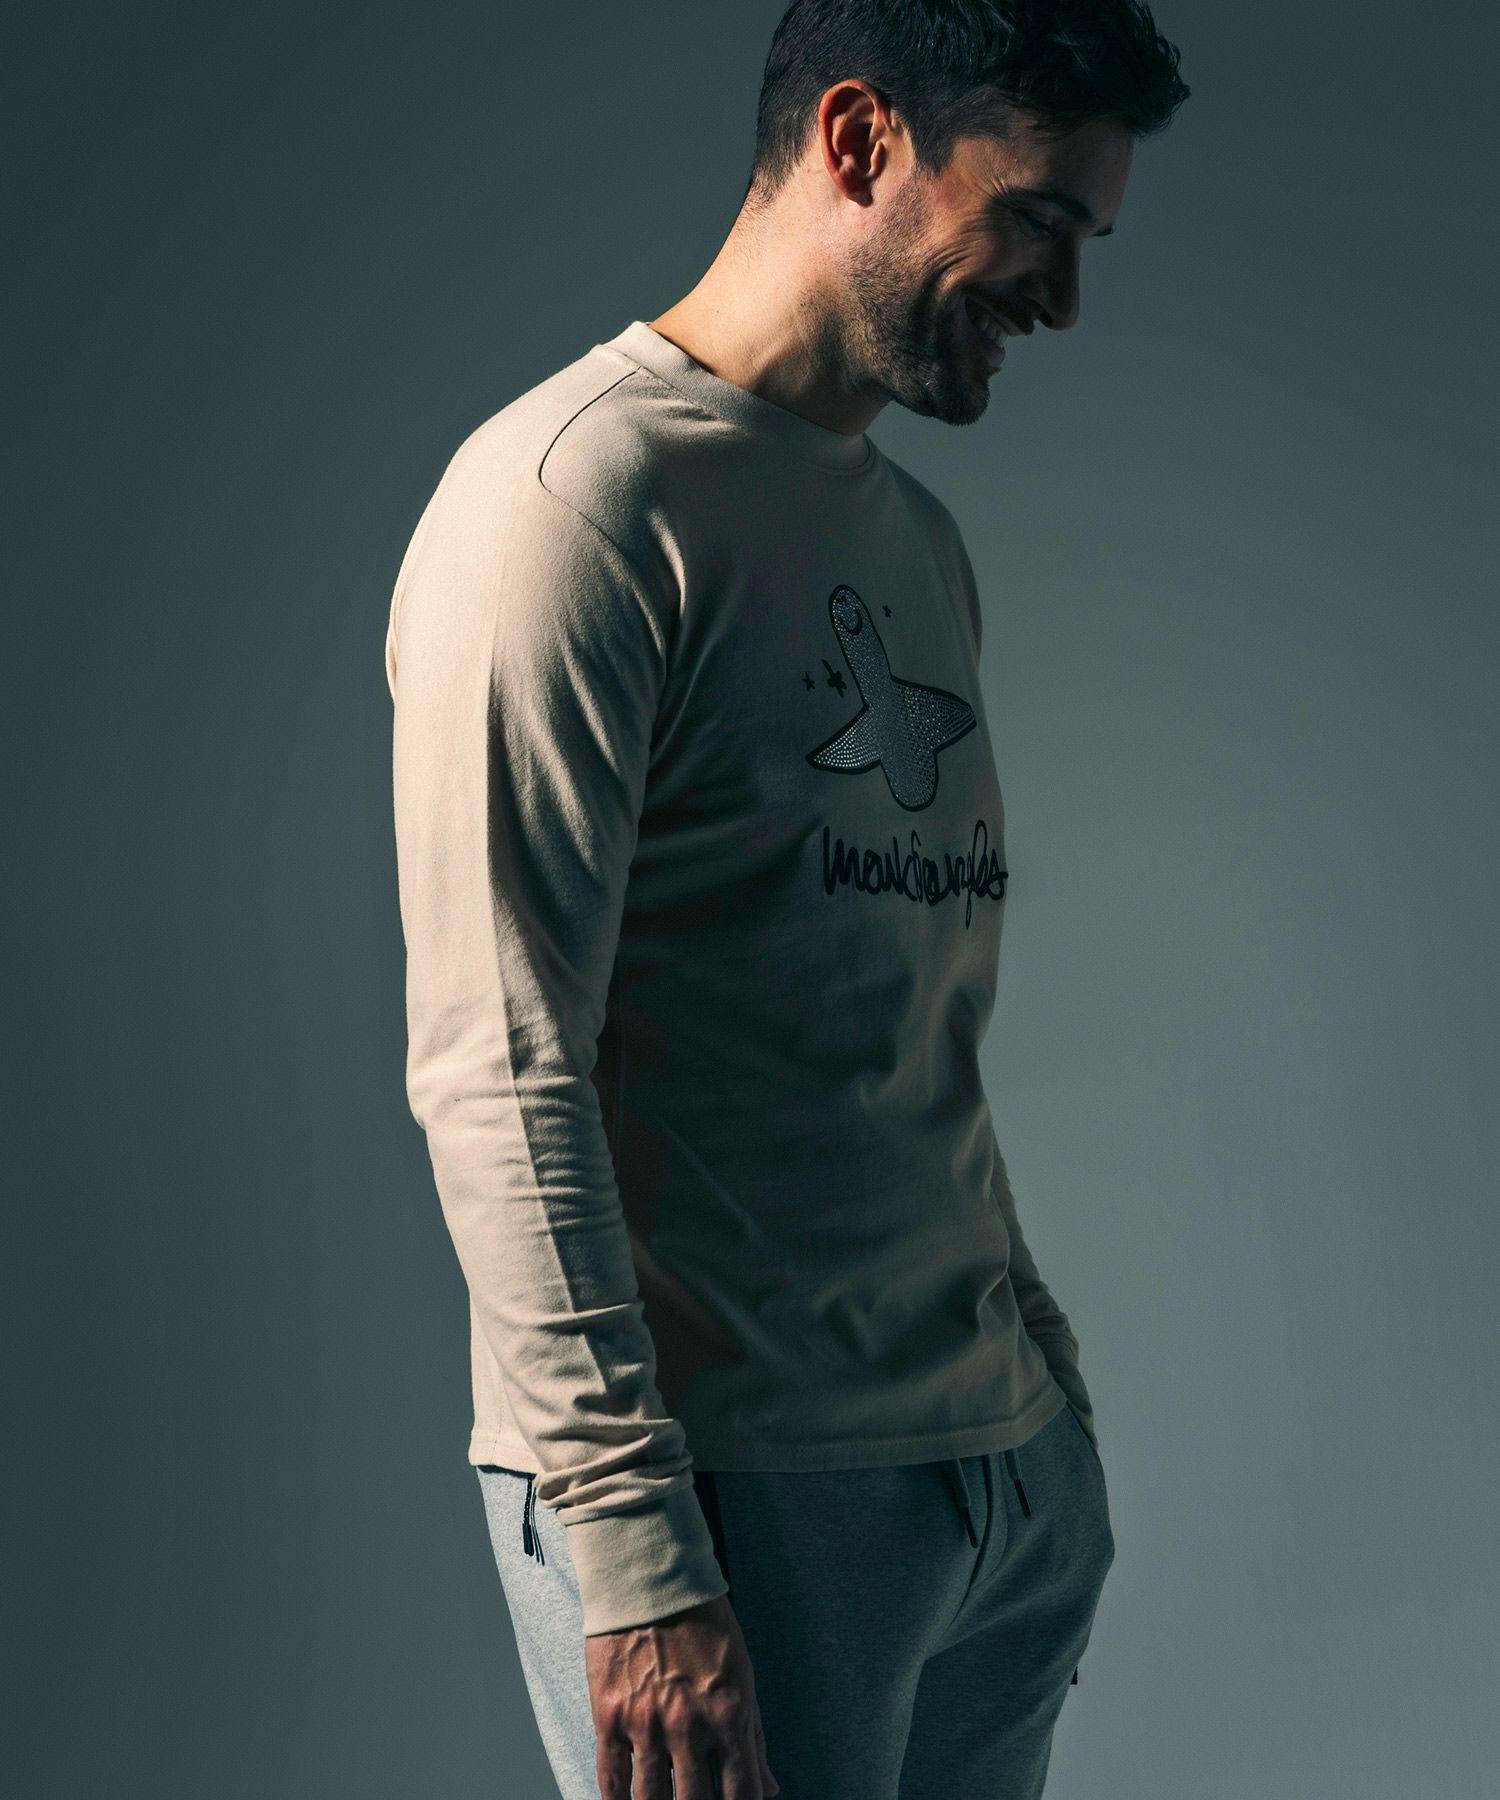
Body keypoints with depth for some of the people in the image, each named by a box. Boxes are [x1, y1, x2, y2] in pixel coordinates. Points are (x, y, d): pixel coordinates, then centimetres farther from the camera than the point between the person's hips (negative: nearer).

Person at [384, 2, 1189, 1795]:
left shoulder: (919, 539, 17)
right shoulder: (573, 496, -11)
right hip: (741, 1492, -8)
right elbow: (499, 1075, -18)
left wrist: (1034, 1359, 14)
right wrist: (638, 1563, -21)